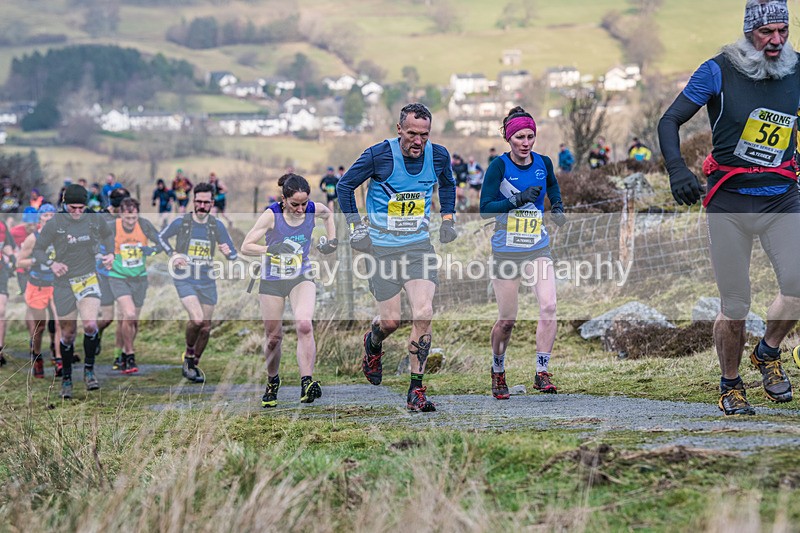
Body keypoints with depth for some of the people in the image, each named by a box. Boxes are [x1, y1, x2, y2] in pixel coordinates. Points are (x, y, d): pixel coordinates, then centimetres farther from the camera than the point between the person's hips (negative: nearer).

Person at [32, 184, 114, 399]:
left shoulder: (95, 219, -1)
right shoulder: (54, 224, -9)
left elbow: (107, 235, 20)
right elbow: (38, 250, -3)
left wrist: (110, 253, 3)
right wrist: (51, 263, -21)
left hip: (89, 279, 1)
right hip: (64, 283, -1)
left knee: (90, 325, -21)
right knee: (68, 333, 7)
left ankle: (89, 369, -1)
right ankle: (66, 378, 26)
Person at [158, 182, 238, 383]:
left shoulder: (217, 225, 1)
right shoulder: (181, 222, -5)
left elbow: (233, 255, 5)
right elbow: (161, 237, 13)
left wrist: (228, 252, -19)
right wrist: (173, 254, -4)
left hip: (207, 281, 3)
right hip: (184, 278, -3)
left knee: (206, 327, 6)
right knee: (197, 319, -23)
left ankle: (194, 364, 26)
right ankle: (188, 354, 3)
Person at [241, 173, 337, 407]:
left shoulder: (314, 210, -10)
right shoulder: (272, 215, -19)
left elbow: (328, 215, 17)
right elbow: (246, 247, -19)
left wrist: (332, 240, 7)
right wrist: (271, 249, -33)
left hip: (301, 277, 1)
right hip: (272, 280, -1)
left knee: (304, 324, -25)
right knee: (273, 337, 5)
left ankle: (307, 383, -29)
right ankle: (272, 382, 32)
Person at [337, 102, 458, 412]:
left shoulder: (438, 155, -4)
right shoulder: (378, 154, -14)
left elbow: (448, 184, 21)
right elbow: (345, 186, 1)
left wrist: (447, 218, 13)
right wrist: (356, 225, -3)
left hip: (420, 246, 2)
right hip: (383, 247, -2)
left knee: (423, 314, -13)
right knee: (390, 322, -1)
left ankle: (416, 392, -4)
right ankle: (373, 343, 39)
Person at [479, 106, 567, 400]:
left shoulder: (543, 163, 2)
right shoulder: (499, 166, -10)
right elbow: (485, 209, -16)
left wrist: (557, 207, 9)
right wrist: (518, 199, -26)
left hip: (538, 248, 3)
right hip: (506, 251, -3)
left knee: (549, 307, -16)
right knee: (507, 320, 3)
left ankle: (542, 373, -10)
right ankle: (498, 372, 27)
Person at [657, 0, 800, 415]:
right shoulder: (719, 71, -5)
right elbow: (670, 120, -5)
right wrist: (676, 168, -20)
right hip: (729, 201, -3)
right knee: (735, 306, -2)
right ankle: (730, 385, 23)